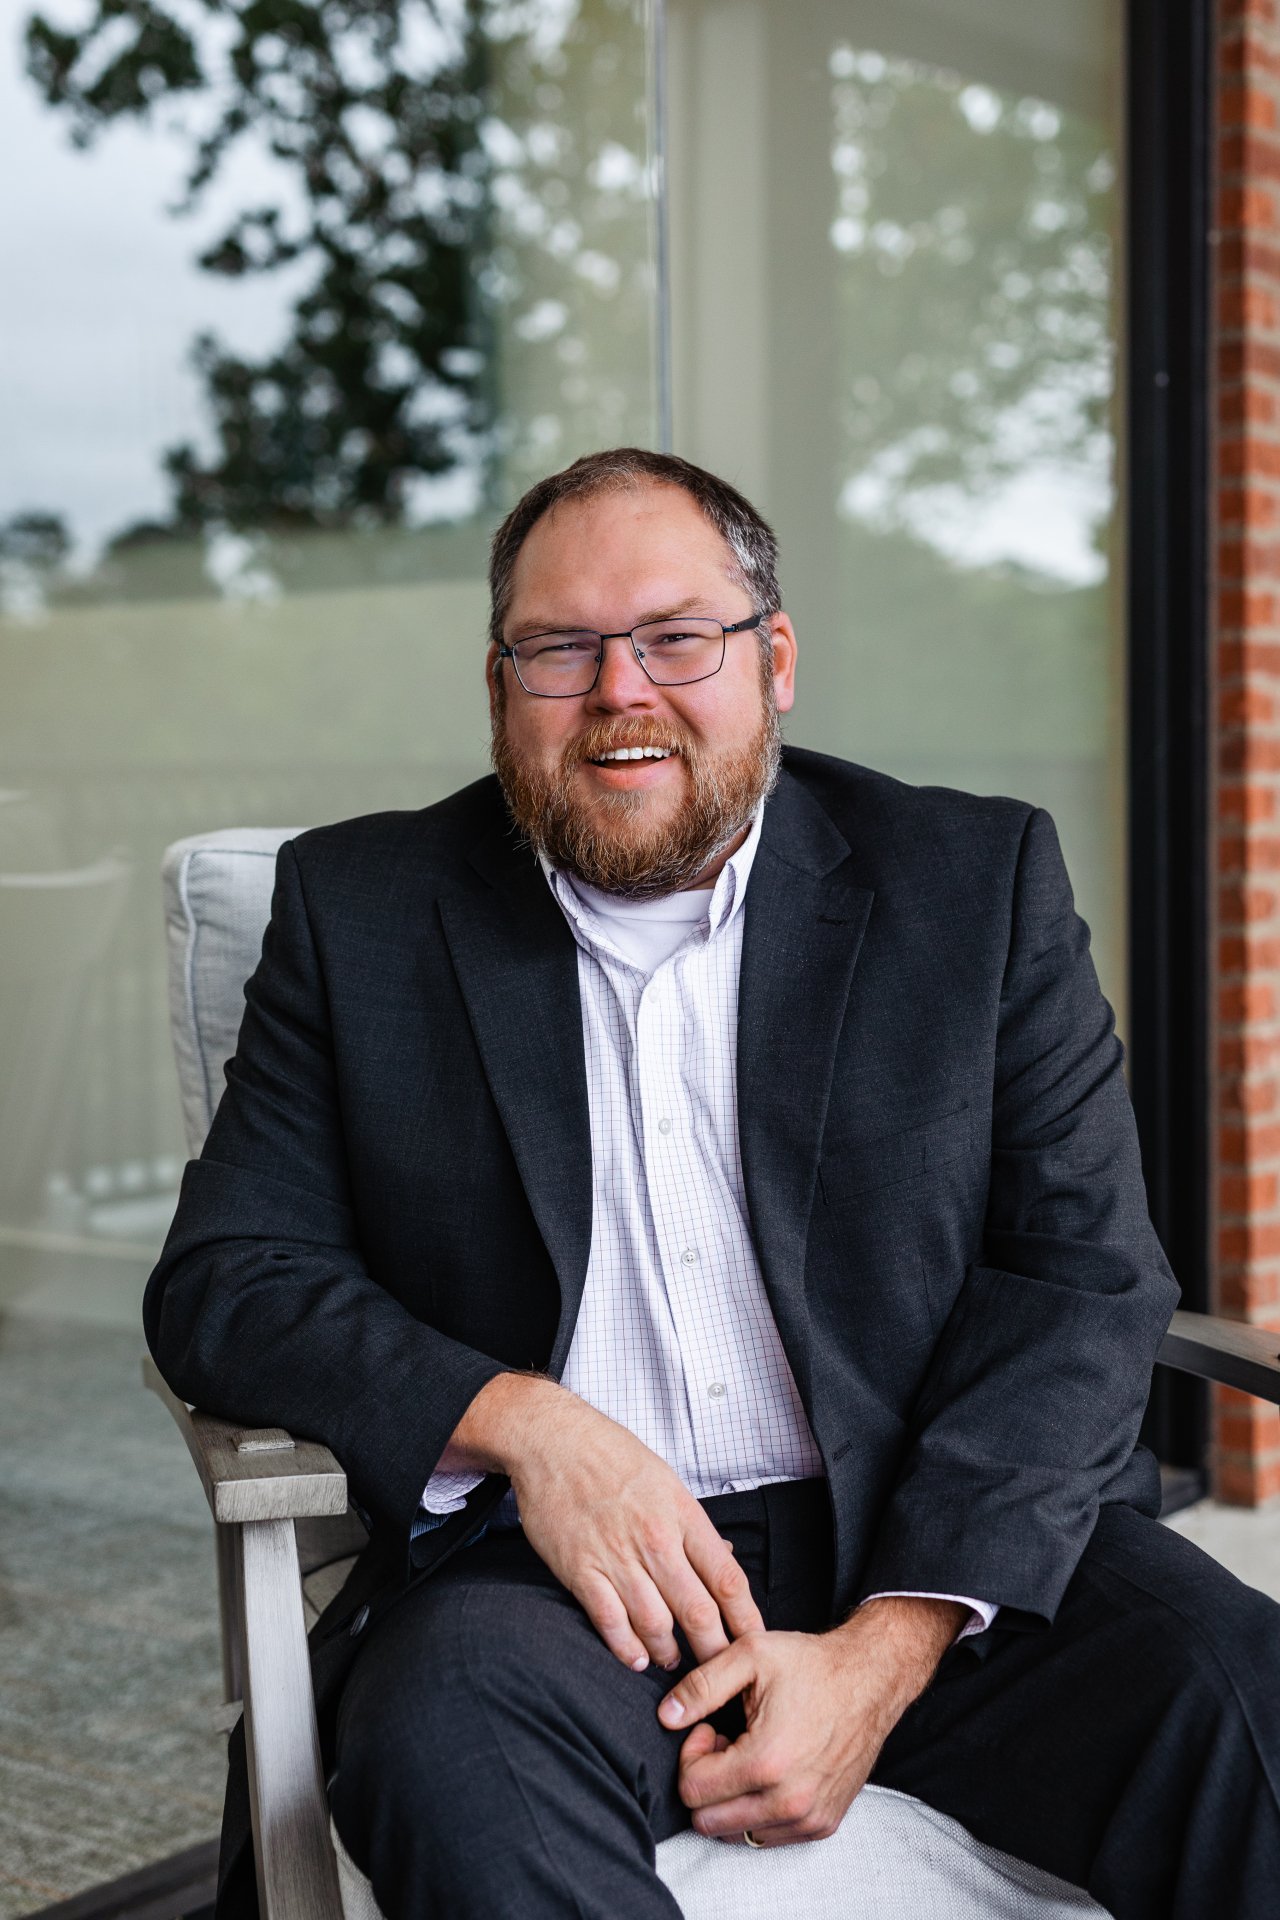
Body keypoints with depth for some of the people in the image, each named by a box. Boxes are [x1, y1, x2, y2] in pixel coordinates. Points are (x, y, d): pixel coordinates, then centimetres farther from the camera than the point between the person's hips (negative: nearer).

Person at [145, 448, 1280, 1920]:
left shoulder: (979, 879, 7)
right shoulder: (361, 910, 9)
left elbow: (1087, 1277, 0)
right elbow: (219, 1284, 5)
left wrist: (887, 1648, -14)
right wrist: (518, 1420, -13)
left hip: (947, 1555, 1)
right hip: (547, 1568, 0)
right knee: (451, 1734, -32)